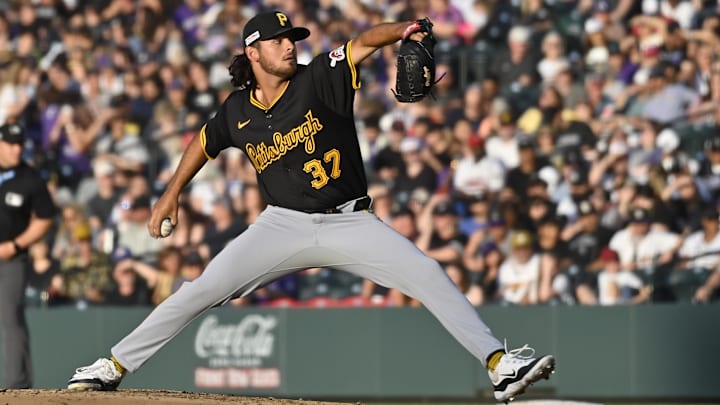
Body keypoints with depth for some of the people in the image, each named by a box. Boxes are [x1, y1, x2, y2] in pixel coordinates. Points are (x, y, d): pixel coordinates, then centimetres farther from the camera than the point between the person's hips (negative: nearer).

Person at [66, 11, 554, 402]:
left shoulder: (319, 79, -9)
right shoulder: (238, 111, 0)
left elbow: (364, 42, -25)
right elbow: (205, 141, 21)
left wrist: (404, 30, -44)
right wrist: (173, 192, 23)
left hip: (349, 222, -2)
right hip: (285, 225, 2)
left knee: (428, 274, -18)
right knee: (203, 290, -5)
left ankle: (500, 364, -18)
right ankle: (115, 365, 4)